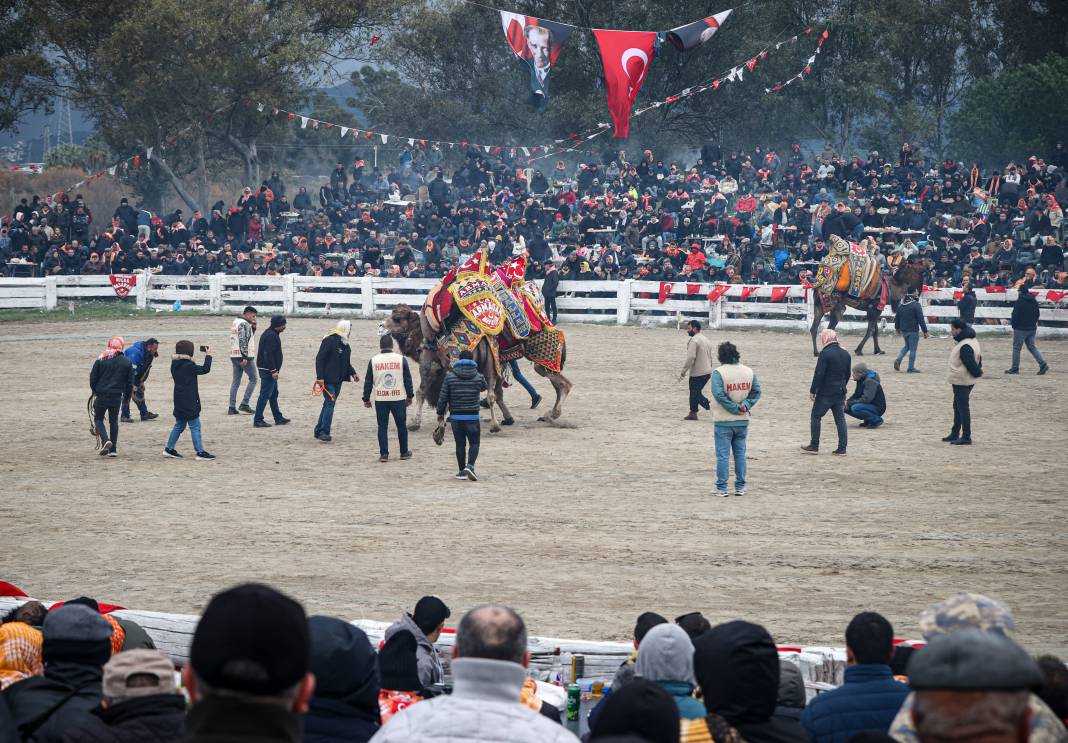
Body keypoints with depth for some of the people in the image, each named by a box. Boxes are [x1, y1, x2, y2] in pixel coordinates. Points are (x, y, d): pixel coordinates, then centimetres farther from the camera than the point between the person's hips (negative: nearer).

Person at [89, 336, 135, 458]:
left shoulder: (101, 360, -4)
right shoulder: (127, 362, 1)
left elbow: (93, 377, -1)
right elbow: (130, 382, 4)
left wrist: (95, 391, 16)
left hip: (101, 396, -2)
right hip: (117, 397, 2)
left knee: (98, 419, 12)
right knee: (113, 421, 15)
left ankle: (105, 440, -13)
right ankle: (113, 449, 12)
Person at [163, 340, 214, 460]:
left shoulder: (175, 364, 5)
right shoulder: (188, 366, -19)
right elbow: (205, 369, -16)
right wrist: (208, 355, -5)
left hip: (179, 401, 8)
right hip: (189, 402, -8)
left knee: (179, 425, 19)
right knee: (195, 427, -2)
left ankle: (169, 448, 22)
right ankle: (200, 453, -1)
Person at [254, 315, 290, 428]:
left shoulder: (272, 334, 15)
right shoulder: (271, 336, -18)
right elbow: (268, 354, -24)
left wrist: (274, 370, 20)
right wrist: (274, 370, -24)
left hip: (268, 370, 11)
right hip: (268, 370, -11)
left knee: (273, 394, 17)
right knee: (265, 395, -8)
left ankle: (278, 418, 26)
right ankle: (258, 420, -6)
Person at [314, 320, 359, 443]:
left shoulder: (346, 345, 14)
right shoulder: (329, 341, -12)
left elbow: (347, 363, 23)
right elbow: (319, 359, -15)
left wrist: (353, 373, 5)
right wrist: (320, 377, -21)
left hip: (338, 381, 9)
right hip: (327, 380, -8)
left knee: (329, 404, 11)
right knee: (330, 402, -16)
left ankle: (319, 431, 19)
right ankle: (324, 432, -16)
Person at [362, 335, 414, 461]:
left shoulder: (373, 361, -1)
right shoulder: (401, 359, -2)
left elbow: (368, 382, 3)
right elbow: (408, 379, 3)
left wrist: (366, 399, 12)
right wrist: (410, 396, 14)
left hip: (380, 399, 0)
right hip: (399, 398, 0)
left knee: (382, 427, 6)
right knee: (401, 426, 13)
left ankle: (384, 454, 3)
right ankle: (404, 452, 20)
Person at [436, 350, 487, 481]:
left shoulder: (450, 376, -3)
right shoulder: (478, 377, -3)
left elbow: (443, 397, -1)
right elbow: (484, 387, 20)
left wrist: (440, 414, 10)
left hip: (456, 416, 1)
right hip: (472, 416, -1)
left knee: (460, 444, 9)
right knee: (474, 443, 5)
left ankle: (462, 471, 13)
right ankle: (470, 465, -17)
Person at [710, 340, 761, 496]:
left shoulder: (719, 372, -13)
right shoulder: (748, 371, 3)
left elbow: (719, 394, -22)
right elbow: (756, 391, 0)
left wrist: (735, 408, -14)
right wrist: (745, 405, -8)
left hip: (723, 421, -4)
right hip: (742, 421, 4)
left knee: (723, 455, 1)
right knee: (740, 454, 13)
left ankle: (721, 488, 2)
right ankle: (740, 487, 16)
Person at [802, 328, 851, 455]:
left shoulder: (825, 353, -14)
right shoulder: (845, 354, 9)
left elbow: (819, 374, -16)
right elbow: (847, 374, 16)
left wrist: (813, 390, -10)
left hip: (826, 392, -7)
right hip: (840, 392, 7)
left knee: (816, 416, 3)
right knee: (840, 419, 8)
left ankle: (814, 446, 2)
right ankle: (842, 448, 5)